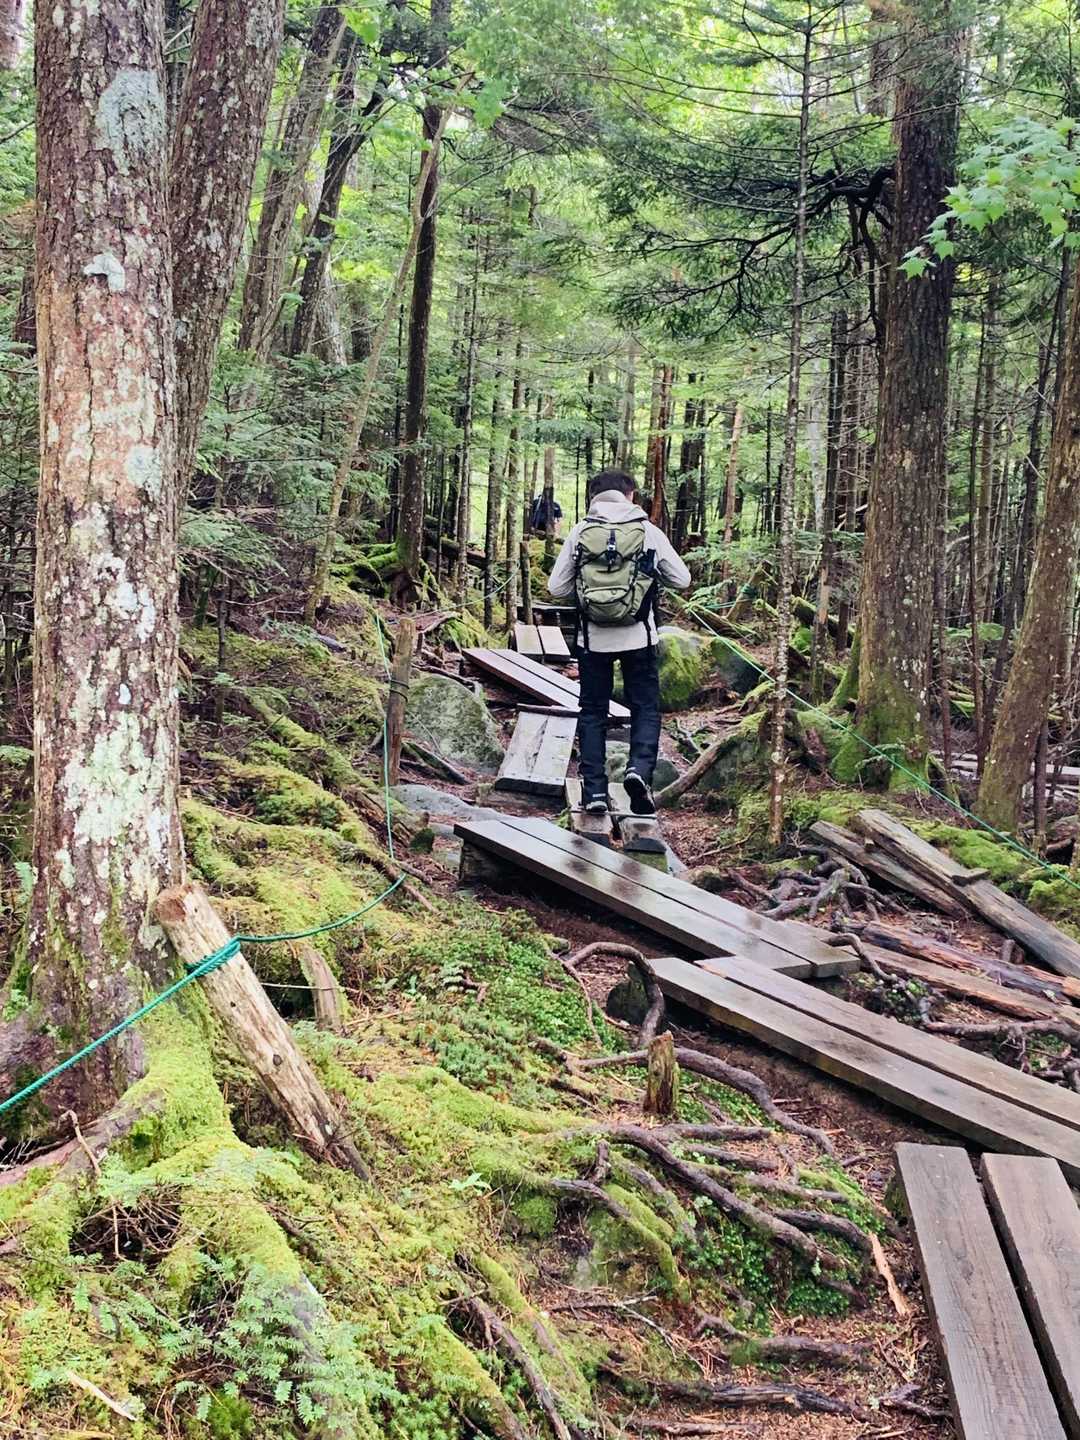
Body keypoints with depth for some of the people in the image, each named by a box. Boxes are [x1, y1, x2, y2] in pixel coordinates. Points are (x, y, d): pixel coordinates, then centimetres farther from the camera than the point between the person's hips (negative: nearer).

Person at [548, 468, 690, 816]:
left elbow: (556, 588, 0)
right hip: (638, 637, -1)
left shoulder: (579, 532, -2)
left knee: (593, 712, 11)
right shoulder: (649, 532, -3)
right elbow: (682, 580, 5)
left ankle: (594, 790, 6)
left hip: (593, 639, 1)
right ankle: (639, 768, -12)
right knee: (645, 708, 11)